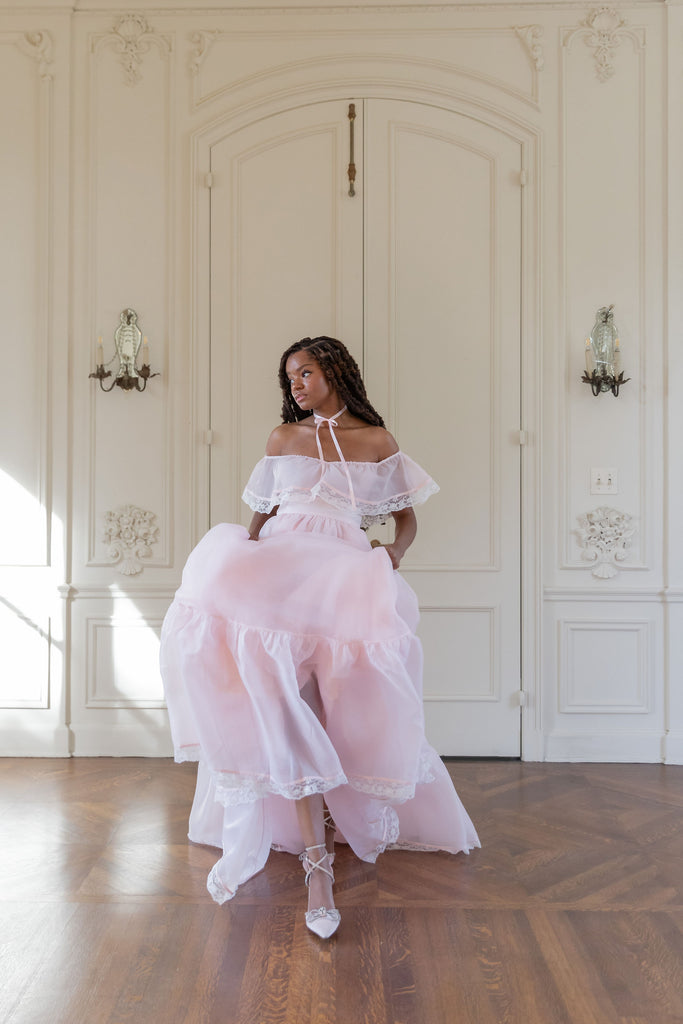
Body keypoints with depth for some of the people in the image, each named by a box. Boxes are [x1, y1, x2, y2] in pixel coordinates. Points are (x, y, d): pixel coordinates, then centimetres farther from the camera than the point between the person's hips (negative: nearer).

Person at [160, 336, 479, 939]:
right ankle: (316, 857, -17)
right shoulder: (281, 439, 20)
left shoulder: (377, 441, 13)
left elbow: (407, 518, 16)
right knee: (282, 705, -20)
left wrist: (394, 552, -4)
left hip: (344, 573, -1)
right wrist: (239, 566, 6)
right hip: (277, 572, 1)